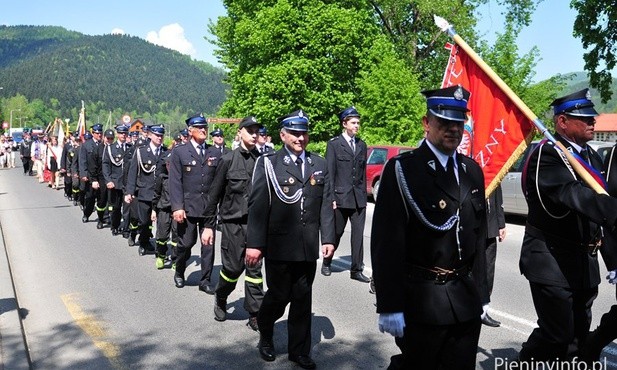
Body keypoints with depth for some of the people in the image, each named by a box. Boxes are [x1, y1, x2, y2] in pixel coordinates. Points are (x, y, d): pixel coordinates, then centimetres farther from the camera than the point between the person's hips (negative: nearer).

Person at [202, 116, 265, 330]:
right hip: (233, 221, -2)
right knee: (233, 267, 2)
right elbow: (214, 195, 1)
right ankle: (220, 297, 32)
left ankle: (255, 315, 14)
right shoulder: (228, 160, -2)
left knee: (254, 269, 5)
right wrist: (209, 225, 0)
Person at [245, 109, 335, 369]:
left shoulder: (319, 165, 9)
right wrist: (255, 244, -12)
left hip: (308, 248, 3)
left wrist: (328, 238, 5)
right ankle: (265, 335, 37)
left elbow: (325, 205, 9)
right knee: (278, 296, 8)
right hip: (279, 248, -3)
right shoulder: (268, 164, -4)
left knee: (303, 299, 11)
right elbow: (257, 206, -8)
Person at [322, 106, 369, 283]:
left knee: (358, 233, 1)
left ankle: (356, 270, 7)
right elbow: (329, 173, -6)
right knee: (336, 232, 8)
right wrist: (331, 198, -10)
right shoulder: (334, 144, -2)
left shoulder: (361, 145, 12)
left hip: (359, 198, 4)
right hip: (341, 196, -4)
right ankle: (326, 263, 28)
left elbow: (363, 171, 14)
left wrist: (364, 194, 9)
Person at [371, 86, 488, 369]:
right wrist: (389, 306, -16)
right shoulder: (402, 170, -11)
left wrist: (480, 293, 14)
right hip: (421, 301, -6)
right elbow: (386, 242, -15)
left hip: (466, 301, 6)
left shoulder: (472, 171, 9)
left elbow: (479, 236, 14)